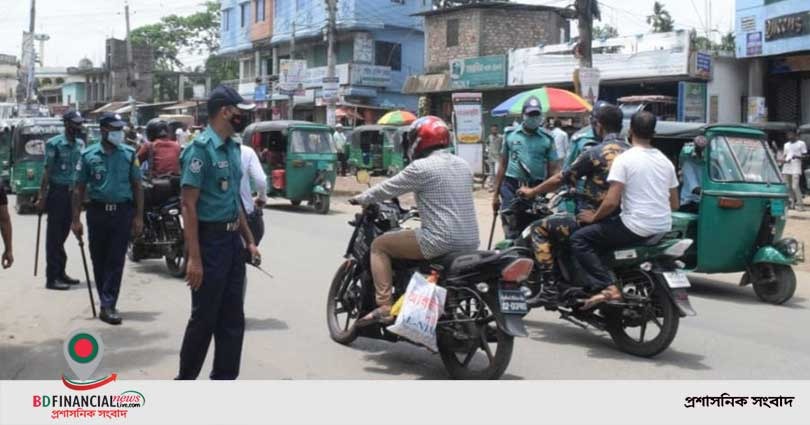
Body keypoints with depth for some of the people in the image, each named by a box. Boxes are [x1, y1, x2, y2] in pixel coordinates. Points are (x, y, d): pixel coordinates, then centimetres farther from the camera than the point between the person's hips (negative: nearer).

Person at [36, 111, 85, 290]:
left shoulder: (80, 144, 9)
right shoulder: (55, 143, -9)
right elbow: (47, 171, -10)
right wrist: (42, 197, -12)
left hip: (72, 192, 6)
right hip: (57, 192, -6)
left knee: (63, 234, 14)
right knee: (54, 236, -2)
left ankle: (60, 273, 24)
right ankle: (52, 278, 1)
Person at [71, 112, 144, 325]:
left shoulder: (129, 154, 3)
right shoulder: (89, 155, 2)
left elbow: (137, 186, 5)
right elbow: (79, 189, 5)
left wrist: (138, 217, -1)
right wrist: (76, 219, 0)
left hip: (123, 212, -1)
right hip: (97, 212, 1)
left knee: (116, 260, -4)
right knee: (99, 259, 8)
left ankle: (108, 305, -2)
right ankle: (107, 302, 22)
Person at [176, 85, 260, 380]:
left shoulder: (233, 147, 12)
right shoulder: (201, 148, -14)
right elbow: (188, 205, -18)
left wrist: (249, 240, 19)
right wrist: (194, 257, -22)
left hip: (233, 240, 8)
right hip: (210, 241, -8)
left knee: (232, 319, 11)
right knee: (204, 318, 2)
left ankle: (224, 381, 21)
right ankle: (185, 381, 18)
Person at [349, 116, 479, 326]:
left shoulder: (421, 167, -9)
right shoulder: (463, 165, 13)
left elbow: (388, 188, -1)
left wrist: (361, 199, 16)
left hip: (441, 241, -8)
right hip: (470, 243, 8)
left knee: (379, 245, 7)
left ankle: (384, 307, -3)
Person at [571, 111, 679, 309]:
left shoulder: (624, 159, -10)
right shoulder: (665, 161, 11)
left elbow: (611, 202, -17)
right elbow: (674, 204, 16)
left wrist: (594, 217, 1)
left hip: (636, 227, -8)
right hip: (663, 228, 8)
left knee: (579, 239, -3)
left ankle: (607, 287, -19)